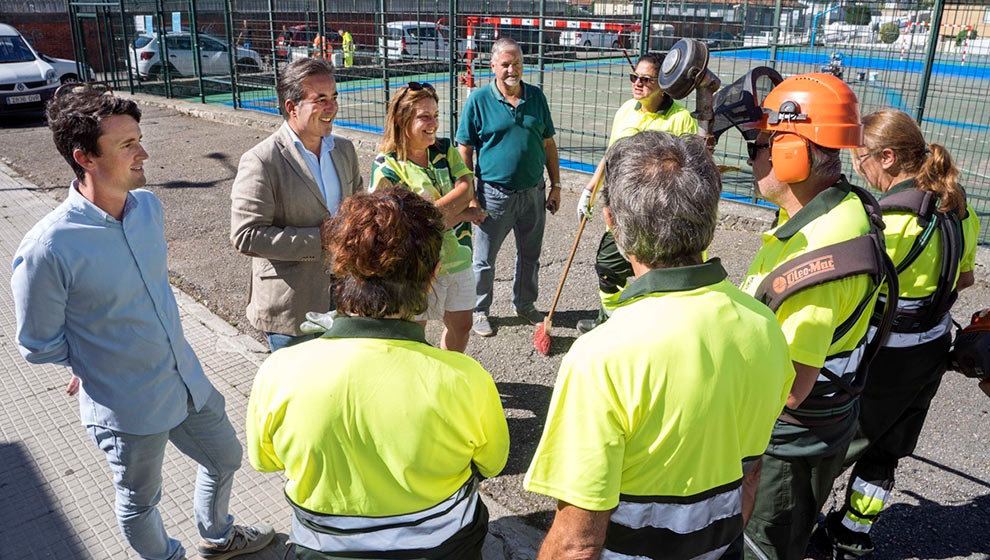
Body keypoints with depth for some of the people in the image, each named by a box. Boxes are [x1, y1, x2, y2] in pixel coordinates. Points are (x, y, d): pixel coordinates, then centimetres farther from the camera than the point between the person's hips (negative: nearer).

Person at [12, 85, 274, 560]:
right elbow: (38, 345, -12)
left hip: (189, 380, 6)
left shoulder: (148, 205, -7)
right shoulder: (47, 249, -27)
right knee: (140, 501, 19)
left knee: (225, 458, 25)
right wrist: (98, 365, 2)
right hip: (128, 408, -6)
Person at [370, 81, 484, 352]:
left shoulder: (446, 150, 3)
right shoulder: (387, 166, -13)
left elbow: (466, 191, -10)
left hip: (457, 256, 6)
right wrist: (459, 212, -18)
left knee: (461, 326, 18)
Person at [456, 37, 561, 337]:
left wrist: (555, 185, 8)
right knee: (484, 259, 8)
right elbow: (465, 150, -5)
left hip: (533, 192, 4)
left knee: (530, 255, 18)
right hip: (494, 193, -3)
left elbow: (548, 144, 11)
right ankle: (479, 310, 27)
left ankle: (525, 304, 38)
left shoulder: (536, 97, 4)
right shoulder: (478, 99, -7)